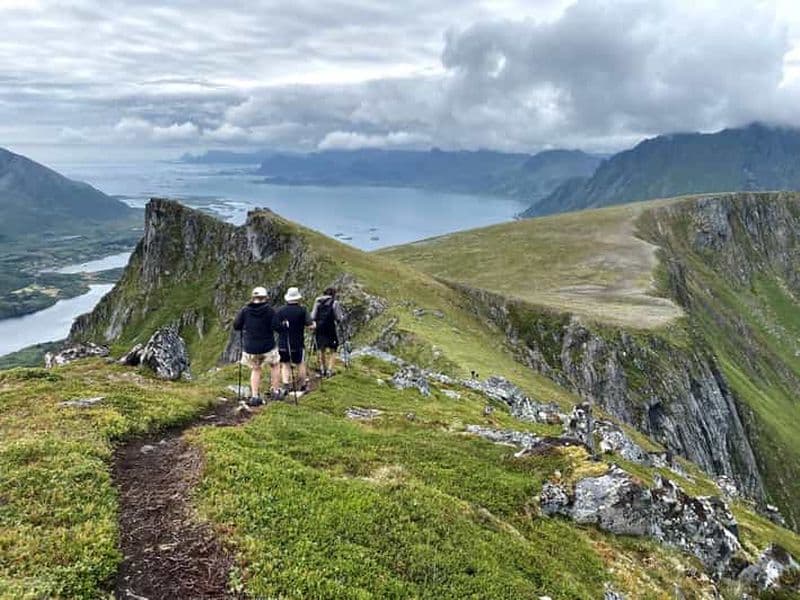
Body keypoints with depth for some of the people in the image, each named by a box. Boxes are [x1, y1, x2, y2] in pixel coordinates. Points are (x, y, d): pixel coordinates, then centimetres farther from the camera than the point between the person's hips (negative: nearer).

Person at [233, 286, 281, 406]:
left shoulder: (245, 311, -4)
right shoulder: (269, 310, -11)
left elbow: (236, 326, 0)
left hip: (250, 348, 2)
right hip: (267, 346, -2)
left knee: (255, 370, 18)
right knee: (274, 365, 22)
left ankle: (255, 396, 10)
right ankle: (275, 391, 22)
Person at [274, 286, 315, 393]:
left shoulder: (280, 310, -2)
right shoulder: (302, 310, -10)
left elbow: (275, 327, -1)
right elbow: (311, 326, -15)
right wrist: (313, 323, 7)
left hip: (283, 344, 2)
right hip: (298, 344, -2)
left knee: (285, 364, 13)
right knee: (300, 364, 15)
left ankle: (285, 384, 1)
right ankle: (303, 386, 24)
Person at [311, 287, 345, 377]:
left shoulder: (317, 302, 3)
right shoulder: (335, 303, -6)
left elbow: (312, 317, 1)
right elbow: (339, 318, -6)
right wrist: (342, 316, 14)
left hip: (319, 329, 4)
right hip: (330, 329, -3)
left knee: (321, 349, 20)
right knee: (332, 350, 10)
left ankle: (322, 369, 26)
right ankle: (329, 370, 0)